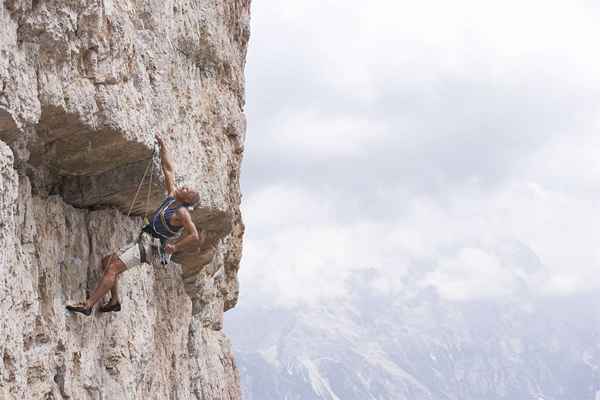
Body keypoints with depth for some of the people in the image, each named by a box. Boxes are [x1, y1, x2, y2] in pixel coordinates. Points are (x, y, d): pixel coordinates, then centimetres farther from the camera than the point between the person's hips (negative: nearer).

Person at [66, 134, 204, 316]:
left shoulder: (182, 213, -11)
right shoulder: (172, 196, 13)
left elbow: (195, 236, -21)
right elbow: (168, 169, 19)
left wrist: (175, 247, -16)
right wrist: (162, 146, 21)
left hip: (148, 246, -10)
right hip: (142, 241, 10)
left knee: (113, 267, -21)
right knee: (107, 261, 10)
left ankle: (88, 305, -28)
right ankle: (115, 301, 7)